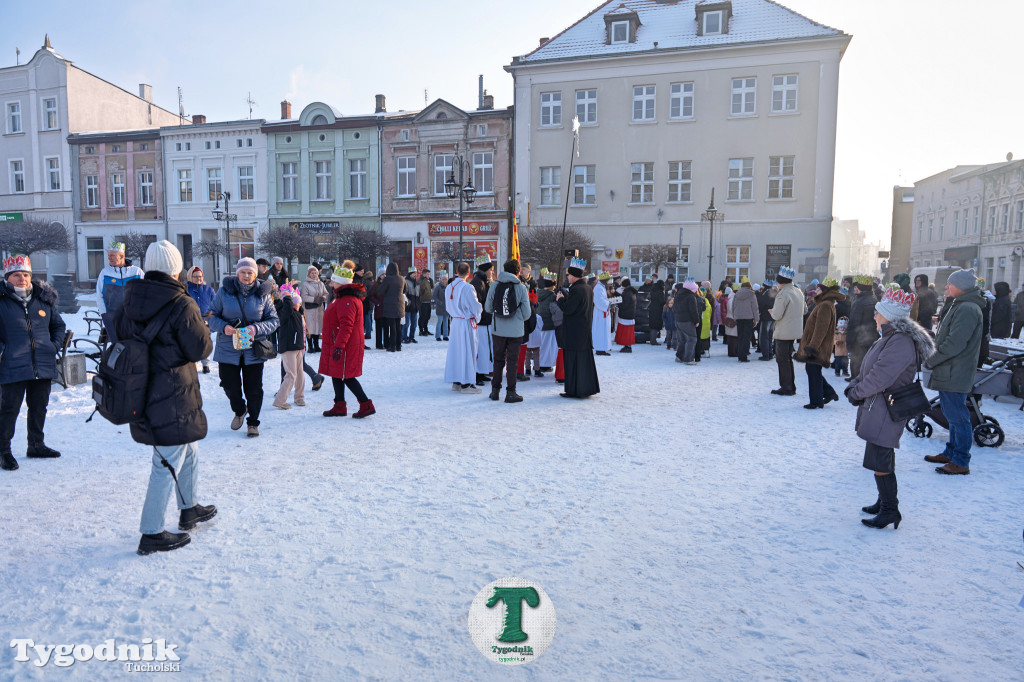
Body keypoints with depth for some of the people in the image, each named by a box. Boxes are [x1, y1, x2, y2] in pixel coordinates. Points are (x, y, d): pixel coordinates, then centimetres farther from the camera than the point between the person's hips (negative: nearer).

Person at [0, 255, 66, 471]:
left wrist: (55, 345, 7)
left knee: (39, 407, 15)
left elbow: (58, 325, 20)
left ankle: (36, 445, 30)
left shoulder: (44, 299, 9)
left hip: (43, 365, 5)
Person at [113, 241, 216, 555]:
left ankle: (189, 508, 39)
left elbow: (119, 332, 14)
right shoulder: (182, 304, -19)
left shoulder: (130, 298, 3)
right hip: (173, 396, -8)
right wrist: (201, 328, 4)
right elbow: (200, 350, -14)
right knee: (168, 463, 3)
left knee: (189, 451, 24)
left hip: (142, 390, 8)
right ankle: (152, 534, 11)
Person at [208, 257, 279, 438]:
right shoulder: (224, 291, 0)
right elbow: (212, 316, 2)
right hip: (228, 348, 0)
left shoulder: (263, 294, 1)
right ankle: (239, 411, 39)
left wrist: (256, 328, -16)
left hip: (253, 350, 0)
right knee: (230, 386, 8)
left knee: (254, 389, 4)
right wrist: (223, 327, -18)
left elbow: (273, 320, 2)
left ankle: (253, 422, 23)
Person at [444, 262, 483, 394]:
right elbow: (476, 306, -12)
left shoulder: (449, 287, 5)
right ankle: (466, 384, 1)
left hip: (455, 322, 7)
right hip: (467, 323, -7)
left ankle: (456, 382, 18)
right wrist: (480, 309, 8)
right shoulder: (467, 287, -17)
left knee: (456, 350, 12)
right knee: (467, 351, -2)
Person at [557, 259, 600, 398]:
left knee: (573, 360, -3)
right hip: (585, 330, 9)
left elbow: (568, 309, -20)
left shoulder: (576, 290, -18)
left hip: (574, 333, -9)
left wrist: (560, 299, -4)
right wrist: (564, 297, 13)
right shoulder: (588, 289, 12)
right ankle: (588, 387, 22)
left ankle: (574, 390, 1)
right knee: (585, 358, 14)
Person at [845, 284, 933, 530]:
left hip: (886, 411, -11)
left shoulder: (901, 342, -22)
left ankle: (890, 510, 4)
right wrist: (854, 385, -1)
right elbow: (867, 370, 15)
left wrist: (856, 392, -10)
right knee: (881, 459, 19)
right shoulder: (888, 338, 12)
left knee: (879, 461, -6)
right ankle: (885, 502, 31)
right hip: (876, 408, 11)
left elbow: (879, 378, -25)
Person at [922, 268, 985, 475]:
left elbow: (954, 344, -24)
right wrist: (933, 359, 13)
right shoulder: (960, 306, 15)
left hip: (955, 374, -11)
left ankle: (961, 462, 3)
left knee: (957, 417, -4)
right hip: (949, 372, 11)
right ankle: (951, 453, 30)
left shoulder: (967, 309, -18)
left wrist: (930, 360, -15)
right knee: (953, 415, 18)